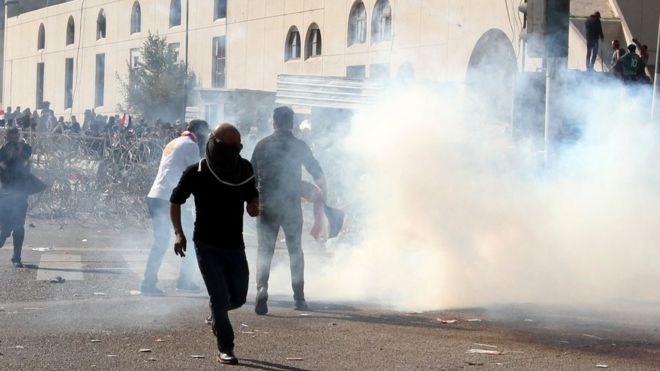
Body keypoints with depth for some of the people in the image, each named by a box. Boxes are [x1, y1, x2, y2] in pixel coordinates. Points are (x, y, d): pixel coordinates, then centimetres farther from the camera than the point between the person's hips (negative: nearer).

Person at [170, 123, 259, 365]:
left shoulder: (244, 170, 0)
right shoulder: (196, 173, -9)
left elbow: (252, 200, 9)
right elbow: (175, 202, 1)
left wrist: (254, 206, -16)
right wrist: (178, 233, -10)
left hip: (234, 244, 4)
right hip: (207, 245, -4)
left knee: (238, 297, 8)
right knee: (220, 297, -9)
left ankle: (217, 315, 41)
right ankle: (225, 348, 2)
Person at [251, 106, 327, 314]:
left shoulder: (262, 145, 4)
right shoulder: (299, 146, -1)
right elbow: (317, 173, 0)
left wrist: (253, 199, 24)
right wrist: (323, 192, 16)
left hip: (266, 205, 1)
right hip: (291, 204, 0)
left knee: (264, 250, 3)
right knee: (295, 250, 14)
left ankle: (262, 288, -21)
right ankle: (299, 298, 14)